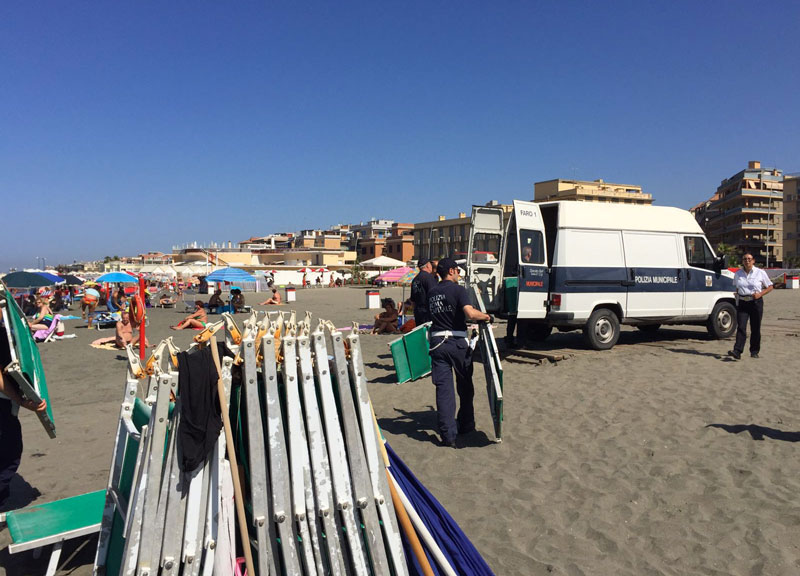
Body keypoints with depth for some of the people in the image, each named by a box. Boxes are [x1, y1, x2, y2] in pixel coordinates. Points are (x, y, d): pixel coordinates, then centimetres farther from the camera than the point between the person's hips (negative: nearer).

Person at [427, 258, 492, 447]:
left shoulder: (432, 293, 12)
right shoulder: (458, 290, -7)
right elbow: (471, 313, -21)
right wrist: (487, 317, -3)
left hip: (437, 342, 4)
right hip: (457, 342, -4)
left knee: (443, 388, 2)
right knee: (465, 386, 16)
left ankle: (448, 435, -2)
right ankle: (466, 425, 30)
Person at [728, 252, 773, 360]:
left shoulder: (760, 273, 0)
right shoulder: (738, 273, 8)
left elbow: (770, 287, 6)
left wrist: (760, 294, -10)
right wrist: (737, 297, 6)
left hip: (756, 302, -1)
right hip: (742, 303, 1)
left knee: (755, 328, 6)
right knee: (741, 327, -10)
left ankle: (754, 351, 18)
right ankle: (737, 351, -18)